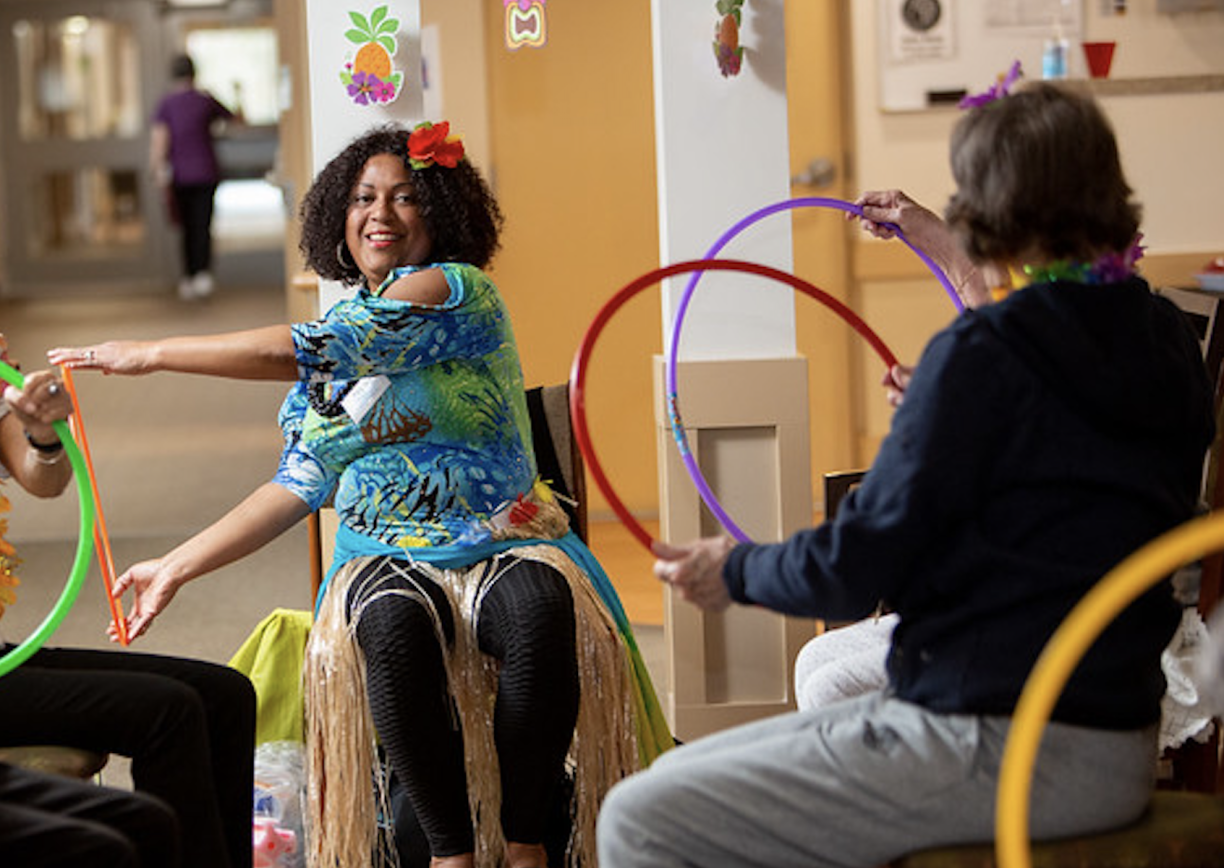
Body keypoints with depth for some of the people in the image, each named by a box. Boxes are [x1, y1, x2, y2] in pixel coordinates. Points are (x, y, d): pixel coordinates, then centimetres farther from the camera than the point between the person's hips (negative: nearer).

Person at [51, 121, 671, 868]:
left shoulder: (458, 293, -6)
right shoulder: (336, 347, 15)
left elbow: (308, 351, -17)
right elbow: (300, 485, 16)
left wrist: (151, 354, -10)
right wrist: (177, 568, 11)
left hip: (503, 545, -3)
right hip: (385, 561, 4)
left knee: (541, 612, -38)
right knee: (393, 628, -34)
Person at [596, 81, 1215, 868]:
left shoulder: (982, 353, -16)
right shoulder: (1169, 346, 9)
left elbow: (856, 571, -13)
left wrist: (737, 571, 7)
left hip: (997, 747, -9)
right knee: (682, 776, 17)